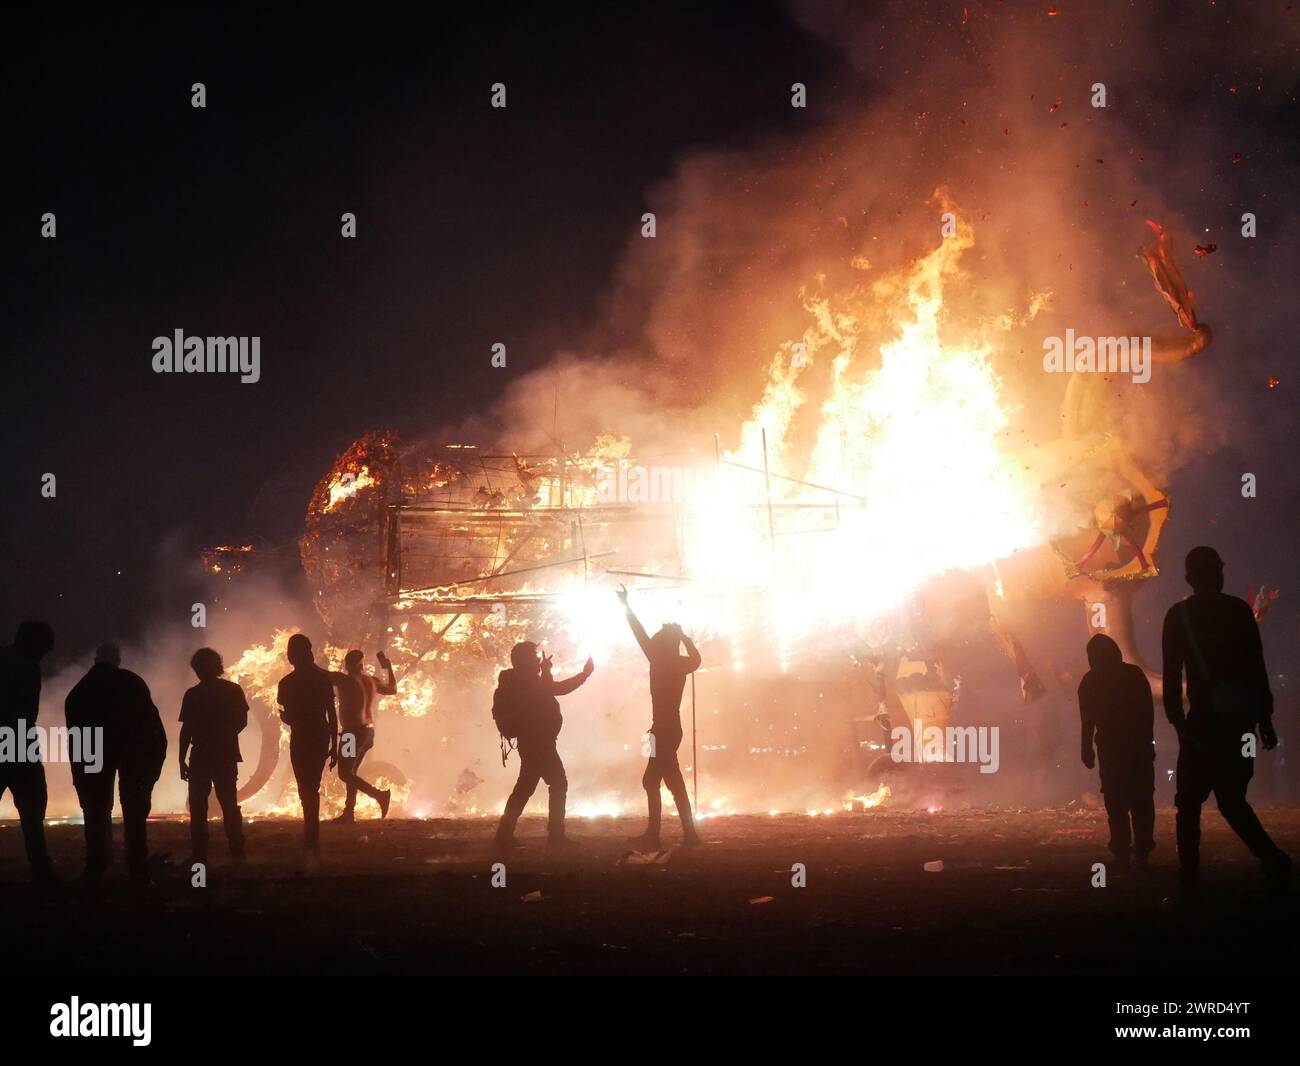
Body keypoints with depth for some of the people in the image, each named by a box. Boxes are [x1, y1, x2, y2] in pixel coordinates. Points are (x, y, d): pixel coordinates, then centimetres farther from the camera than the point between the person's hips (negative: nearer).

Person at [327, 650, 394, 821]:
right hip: (369, 732, 8)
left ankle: (379, 794, -19)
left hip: (353, 732, -8)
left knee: (345, 773, -5)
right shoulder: (372, 681, 7)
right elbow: (393, 689, 24)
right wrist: (388, 667, 32)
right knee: (351, 772, 17)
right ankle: (349, 812, 16)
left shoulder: (346, 680, -13)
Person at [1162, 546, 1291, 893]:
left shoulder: (1179, 616, 0)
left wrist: (1178, 721, -1)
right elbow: (1258, 667, 5)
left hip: (1205, 721, -3)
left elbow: (1172, 674, -4)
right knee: (1231, 799, 13)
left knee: (1189, 803, 4)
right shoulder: (1240, 610, 6)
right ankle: (1270, 857, -9)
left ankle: (1190, 876, -5)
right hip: (1242, 720, 3)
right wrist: (1265, 718, 9)